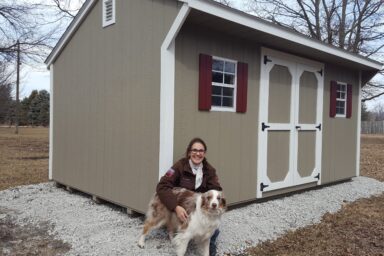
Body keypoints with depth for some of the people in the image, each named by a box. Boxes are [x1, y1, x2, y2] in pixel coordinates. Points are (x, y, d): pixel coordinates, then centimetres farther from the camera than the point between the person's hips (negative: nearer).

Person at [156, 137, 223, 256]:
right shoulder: (180, 165, -15)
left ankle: (210, 242, 9)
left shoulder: (209, 170, -3)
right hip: (182, 208, -2)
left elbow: (216, 190, -9)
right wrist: (176, 207, -37)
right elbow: (162, 186, -23)